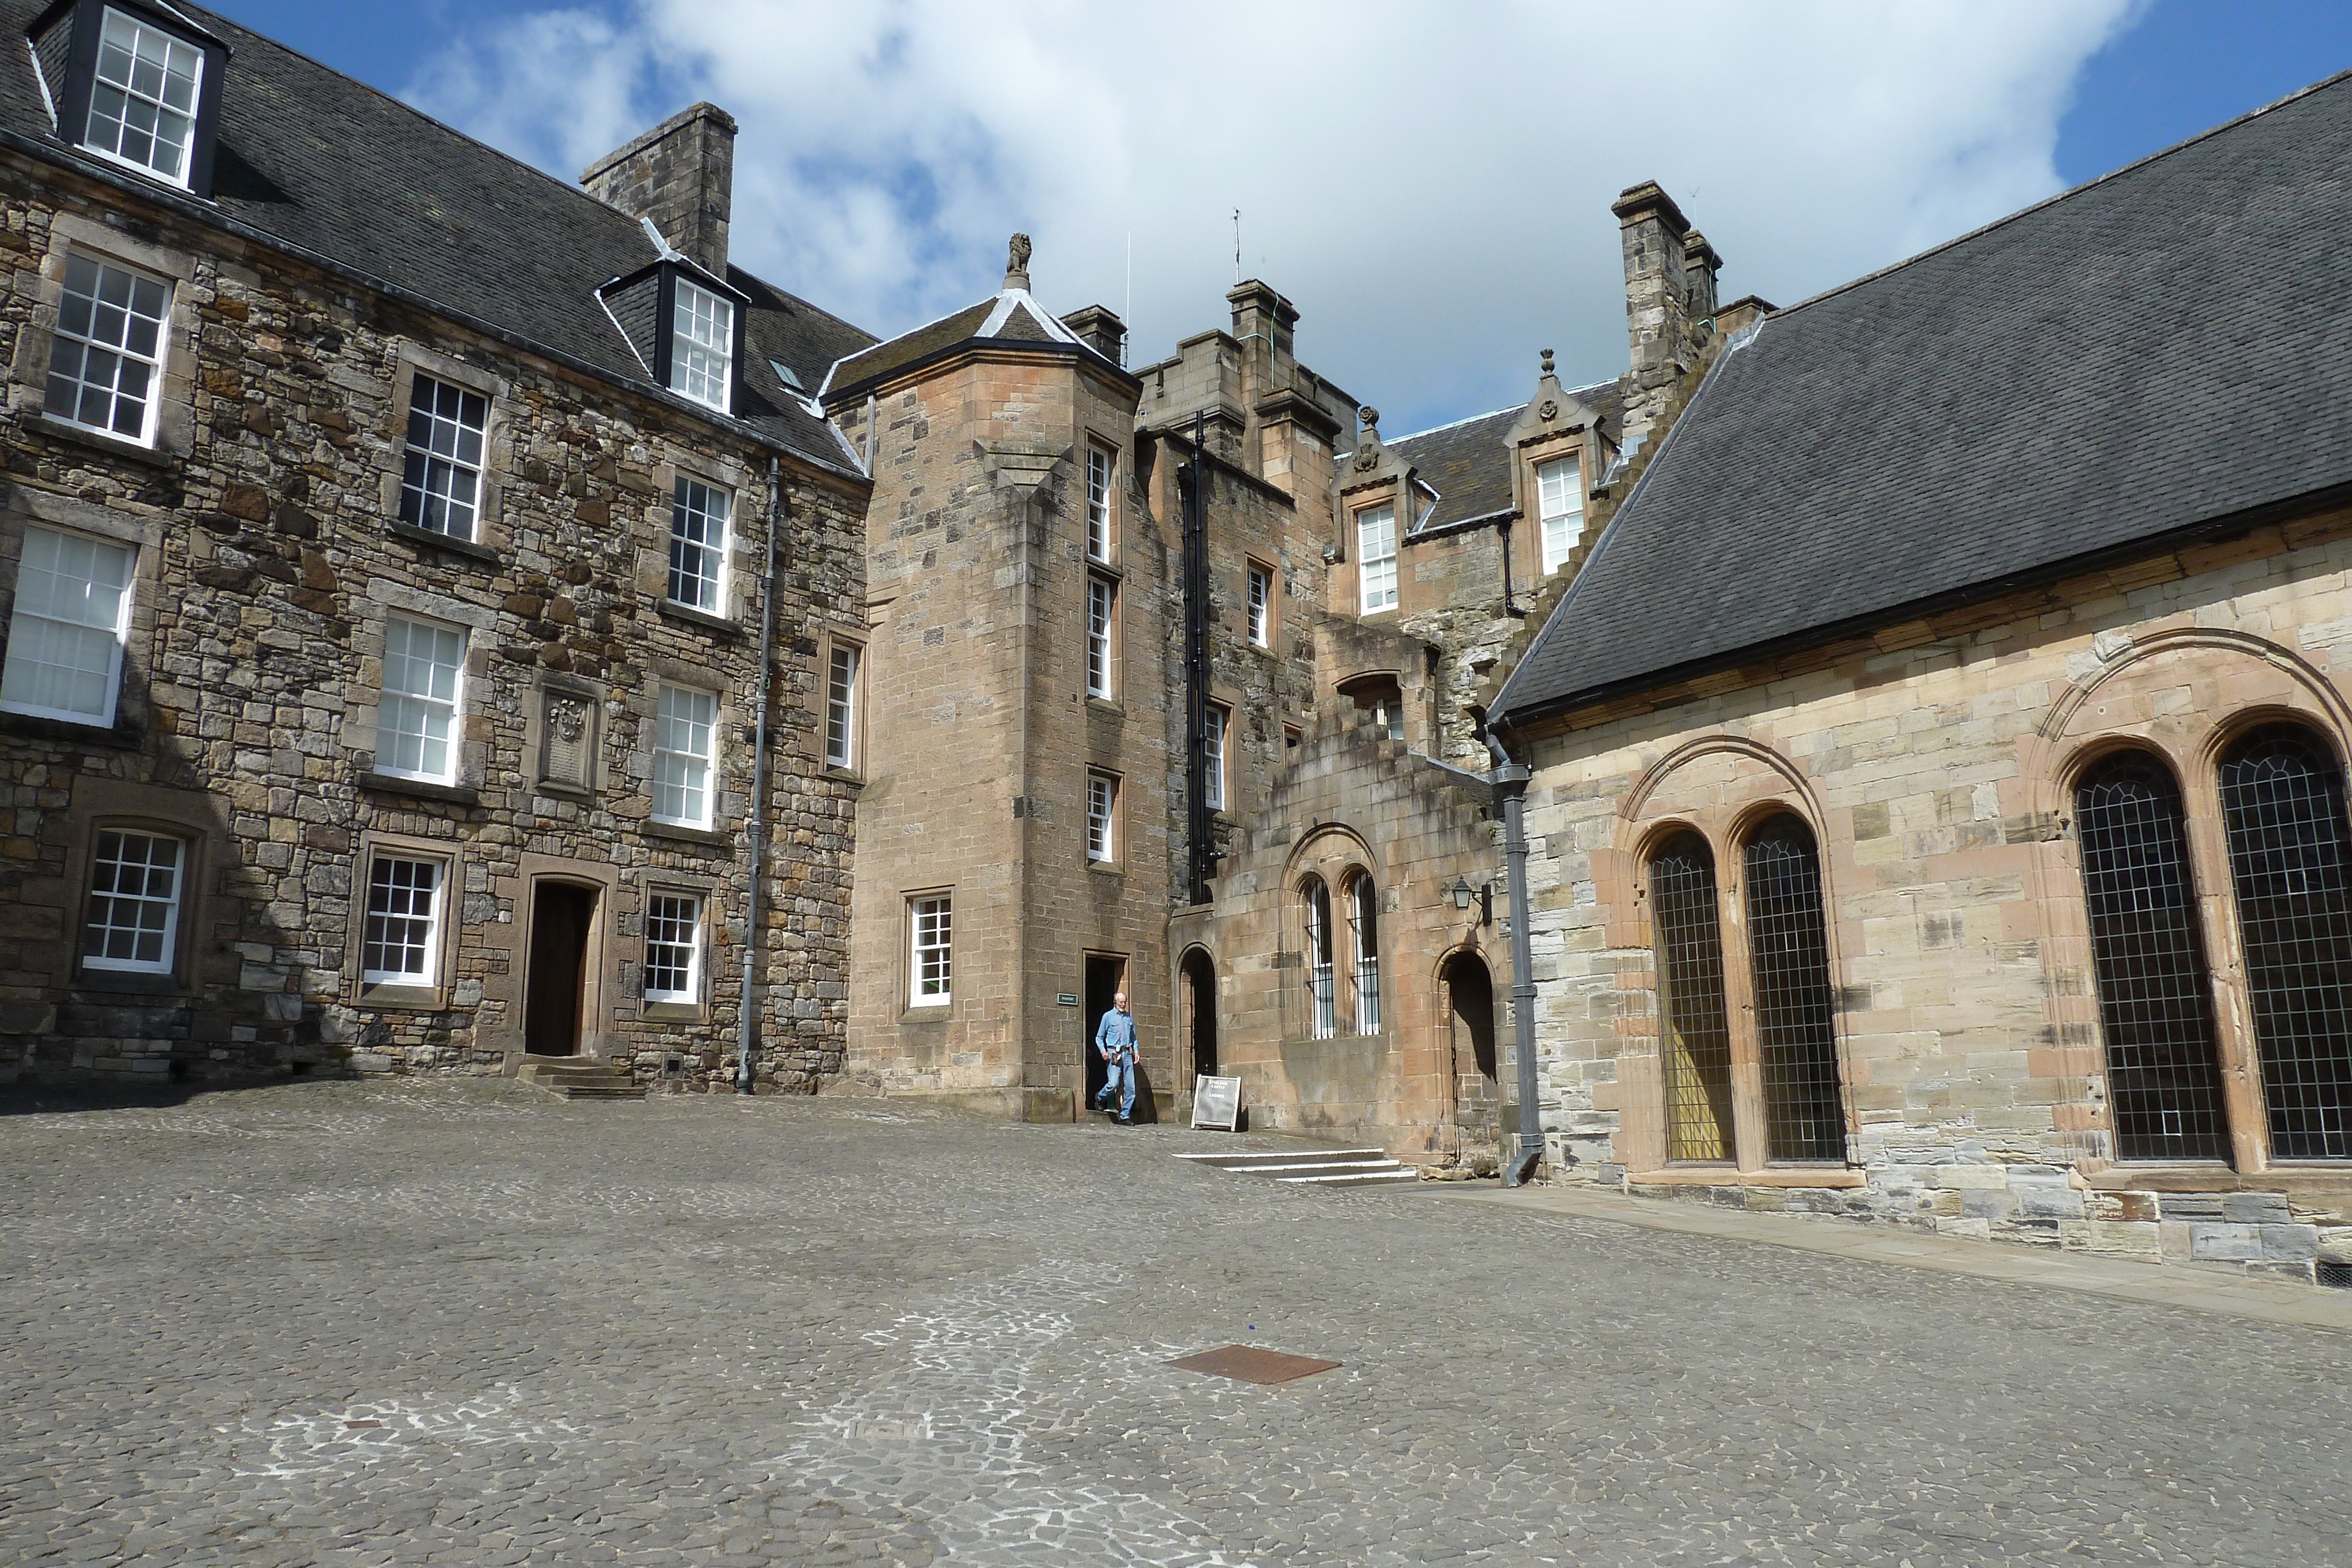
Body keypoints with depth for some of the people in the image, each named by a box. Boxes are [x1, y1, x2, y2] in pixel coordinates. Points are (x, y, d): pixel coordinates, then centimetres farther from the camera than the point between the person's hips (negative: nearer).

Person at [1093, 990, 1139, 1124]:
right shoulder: (1108, 1016, 4)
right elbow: (1099, 1037, 7)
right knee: (1113, 1083, -14)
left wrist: (1135, 1051, 8)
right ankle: (1100, 1099, 17)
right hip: (1113, 1053, -4)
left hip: (1127, 1053, 4)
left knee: (1130, 1087, 0)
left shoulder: (1130, 1017, 14)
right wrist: (1103, 1051, -8)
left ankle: (1125, 1116, 8)